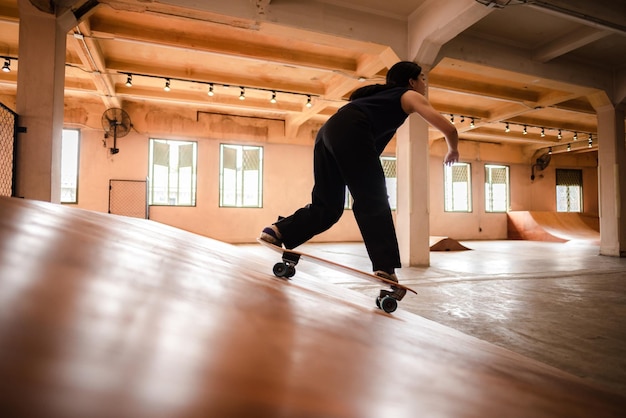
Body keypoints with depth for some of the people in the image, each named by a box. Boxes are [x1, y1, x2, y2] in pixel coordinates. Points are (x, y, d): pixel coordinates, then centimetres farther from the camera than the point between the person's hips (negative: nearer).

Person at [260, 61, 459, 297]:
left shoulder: (381, 94, 40)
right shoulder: (410, 96, 20)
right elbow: (449, 129, 9)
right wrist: (453, 150, 30)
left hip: (327, 131, 7)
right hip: (350, 132, -7)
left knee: (327, 206, 10)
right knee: (374, 203, -7)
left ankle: (277, 232, 2)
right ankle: (385, 269, -12)